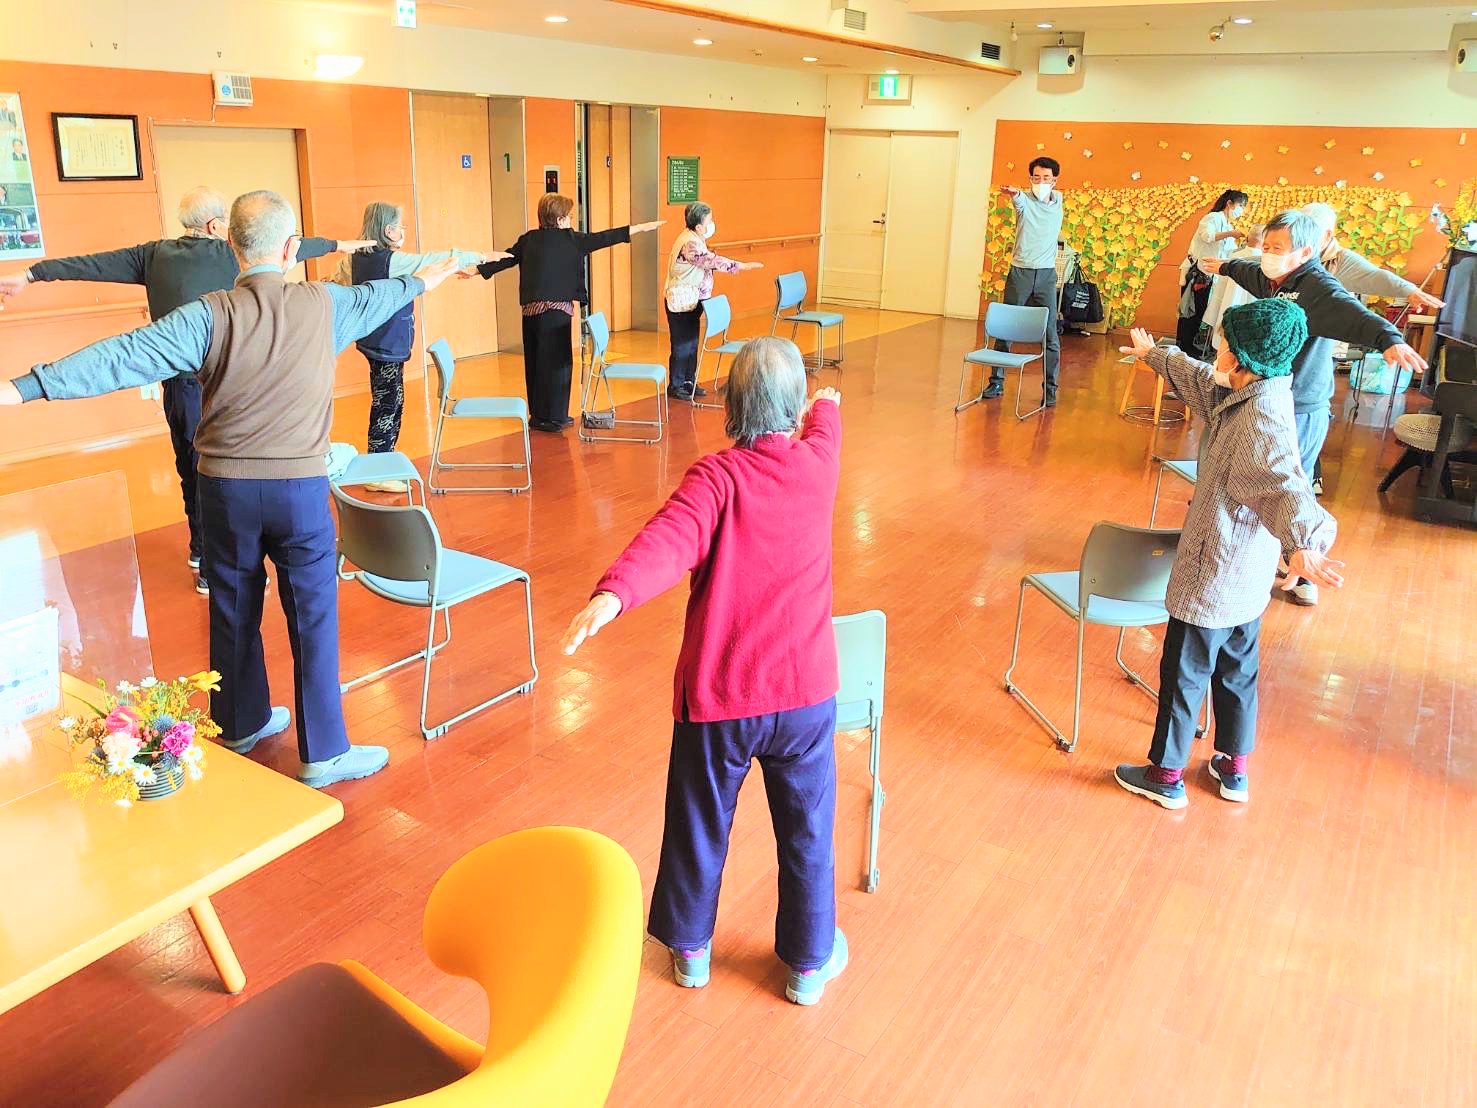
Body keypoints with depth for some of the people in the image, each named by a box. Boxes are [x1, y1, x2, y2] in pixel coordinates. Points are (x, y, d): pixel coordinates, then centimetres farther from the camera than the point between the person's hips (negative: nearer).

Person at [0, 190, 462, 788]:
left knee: (233, 611, 17)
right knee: (313, 618, 5)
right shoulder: (323, 305, -3)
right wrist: (422, 280, 38)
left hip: (226, 488, 1)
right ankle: (324, 752, 10)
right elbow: (377, 296, 18)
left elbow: (124, 356, -15)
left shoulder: (211, 316, -8)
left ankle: (242, 724, 35)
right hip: (299, 489, -1)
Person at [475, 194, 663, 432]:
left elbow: (505, 259, 12)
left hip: (530, 310, 6)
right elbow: (601, 238, -3)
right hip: (556, 309, -6)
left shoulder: (528, 239, 9)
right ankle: (553, 417, 4)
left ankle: (537, 415, 21)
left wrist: (476, 270, 25)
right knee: (557, 362, 1)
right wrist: (639, 228, 3)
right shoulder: (569, 239, -5)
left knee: (535, 362, 13)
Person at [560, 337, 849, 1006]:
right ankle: (810, 961, 36)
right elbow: (824, 426, 21)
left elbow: (669, 542, -37)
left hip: (715, 695, -2)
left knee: (699, 826, 20)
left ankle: (690, 948, 40)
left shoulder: (717, 476, -16)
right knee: (807, 833, 19)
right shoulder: (818, 464, -5)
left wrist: (612, 595, -51)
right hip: (804, 692, 2)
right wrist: (828, 405, 44)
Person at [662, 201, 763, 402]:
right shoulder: (690, 243, -23)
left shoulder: (693, 238, 8)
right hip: (681, 302, -10)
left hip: (691, 301, 10)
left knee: (692, 343, 15)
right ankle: (675, 386, 8)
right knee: (681, 344, -1)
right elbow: (713, 261, -31)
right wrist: (742, 266, -31)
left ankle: (689, 381, 24)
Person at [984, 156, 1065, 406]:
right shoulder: (1025, 200, -5)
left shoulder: (1058, 199, 8)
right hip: (1019, 272, -2)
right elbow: (1019, 200, -31)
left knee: (1050, 334, -1)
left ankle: (1050, 388, 6)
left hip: (1046, 274, 2)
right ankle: (996, 381, 14)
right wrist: (1013, 193, -49)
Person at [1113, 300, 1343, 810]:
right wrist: (1153, 354, 40)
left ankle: (1167, 777, 21)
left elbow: (1284, 481, -44)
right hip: (1248, 577, 9)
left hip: (1212, 577, -9)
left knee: (1183, 673, 6)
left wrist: (1305, 541, -62)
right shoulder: (1249, 393, 2)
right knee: (1235, 670, 20)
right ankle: (1234, 768, 36)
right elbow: (1198, 377, 22)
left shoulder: (1261, 419, -26)